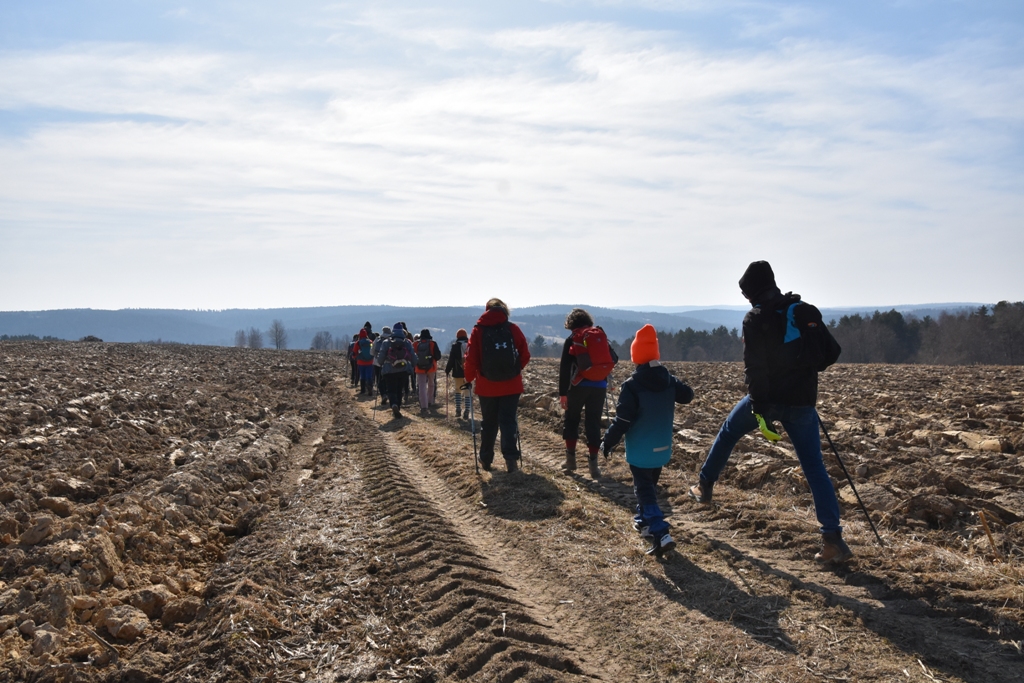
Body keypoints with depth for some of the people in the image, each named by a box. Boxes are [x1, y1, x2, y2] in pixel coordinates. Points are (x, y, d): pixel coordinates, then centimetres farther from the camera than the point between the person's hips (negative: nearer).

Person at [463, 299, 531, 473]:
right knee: (508, 420, 3)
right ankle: (511, 456, -13)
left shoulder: (478, 330, -4)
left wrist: (469, 378, 9)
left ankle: (486, 459, 23)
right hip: (511, 385, 0)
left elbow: (471, 359, -5)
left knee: (488, 423, 14)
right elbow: (525, 355, 0)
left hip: (487, 386, 0)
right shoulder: (513, 329, -3)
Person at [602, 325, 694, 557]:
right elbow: (687, 395, 17)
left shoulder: (631, 385, -19)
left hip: (640, 450, -6)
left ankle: (661, 534, -14)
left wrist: (608, 442, -7)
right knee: (650, 485, 25)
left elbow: (622, 420, -19)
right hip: (663, 448, 6)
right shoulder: (669, 380, -2)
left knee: (644, 490, -2)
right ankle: (644, 521, 40)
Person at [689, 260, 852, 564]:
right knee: (814, 468, 5)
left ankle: (704, 487, 35)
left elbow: (754, 369, -16)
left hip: (769, 398, -3)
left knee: (729, 431, 24)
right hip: (802, 402, 3)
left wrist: (761, 412, -17)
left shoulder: (755, 319, -10)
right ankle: (833, 539, -3)